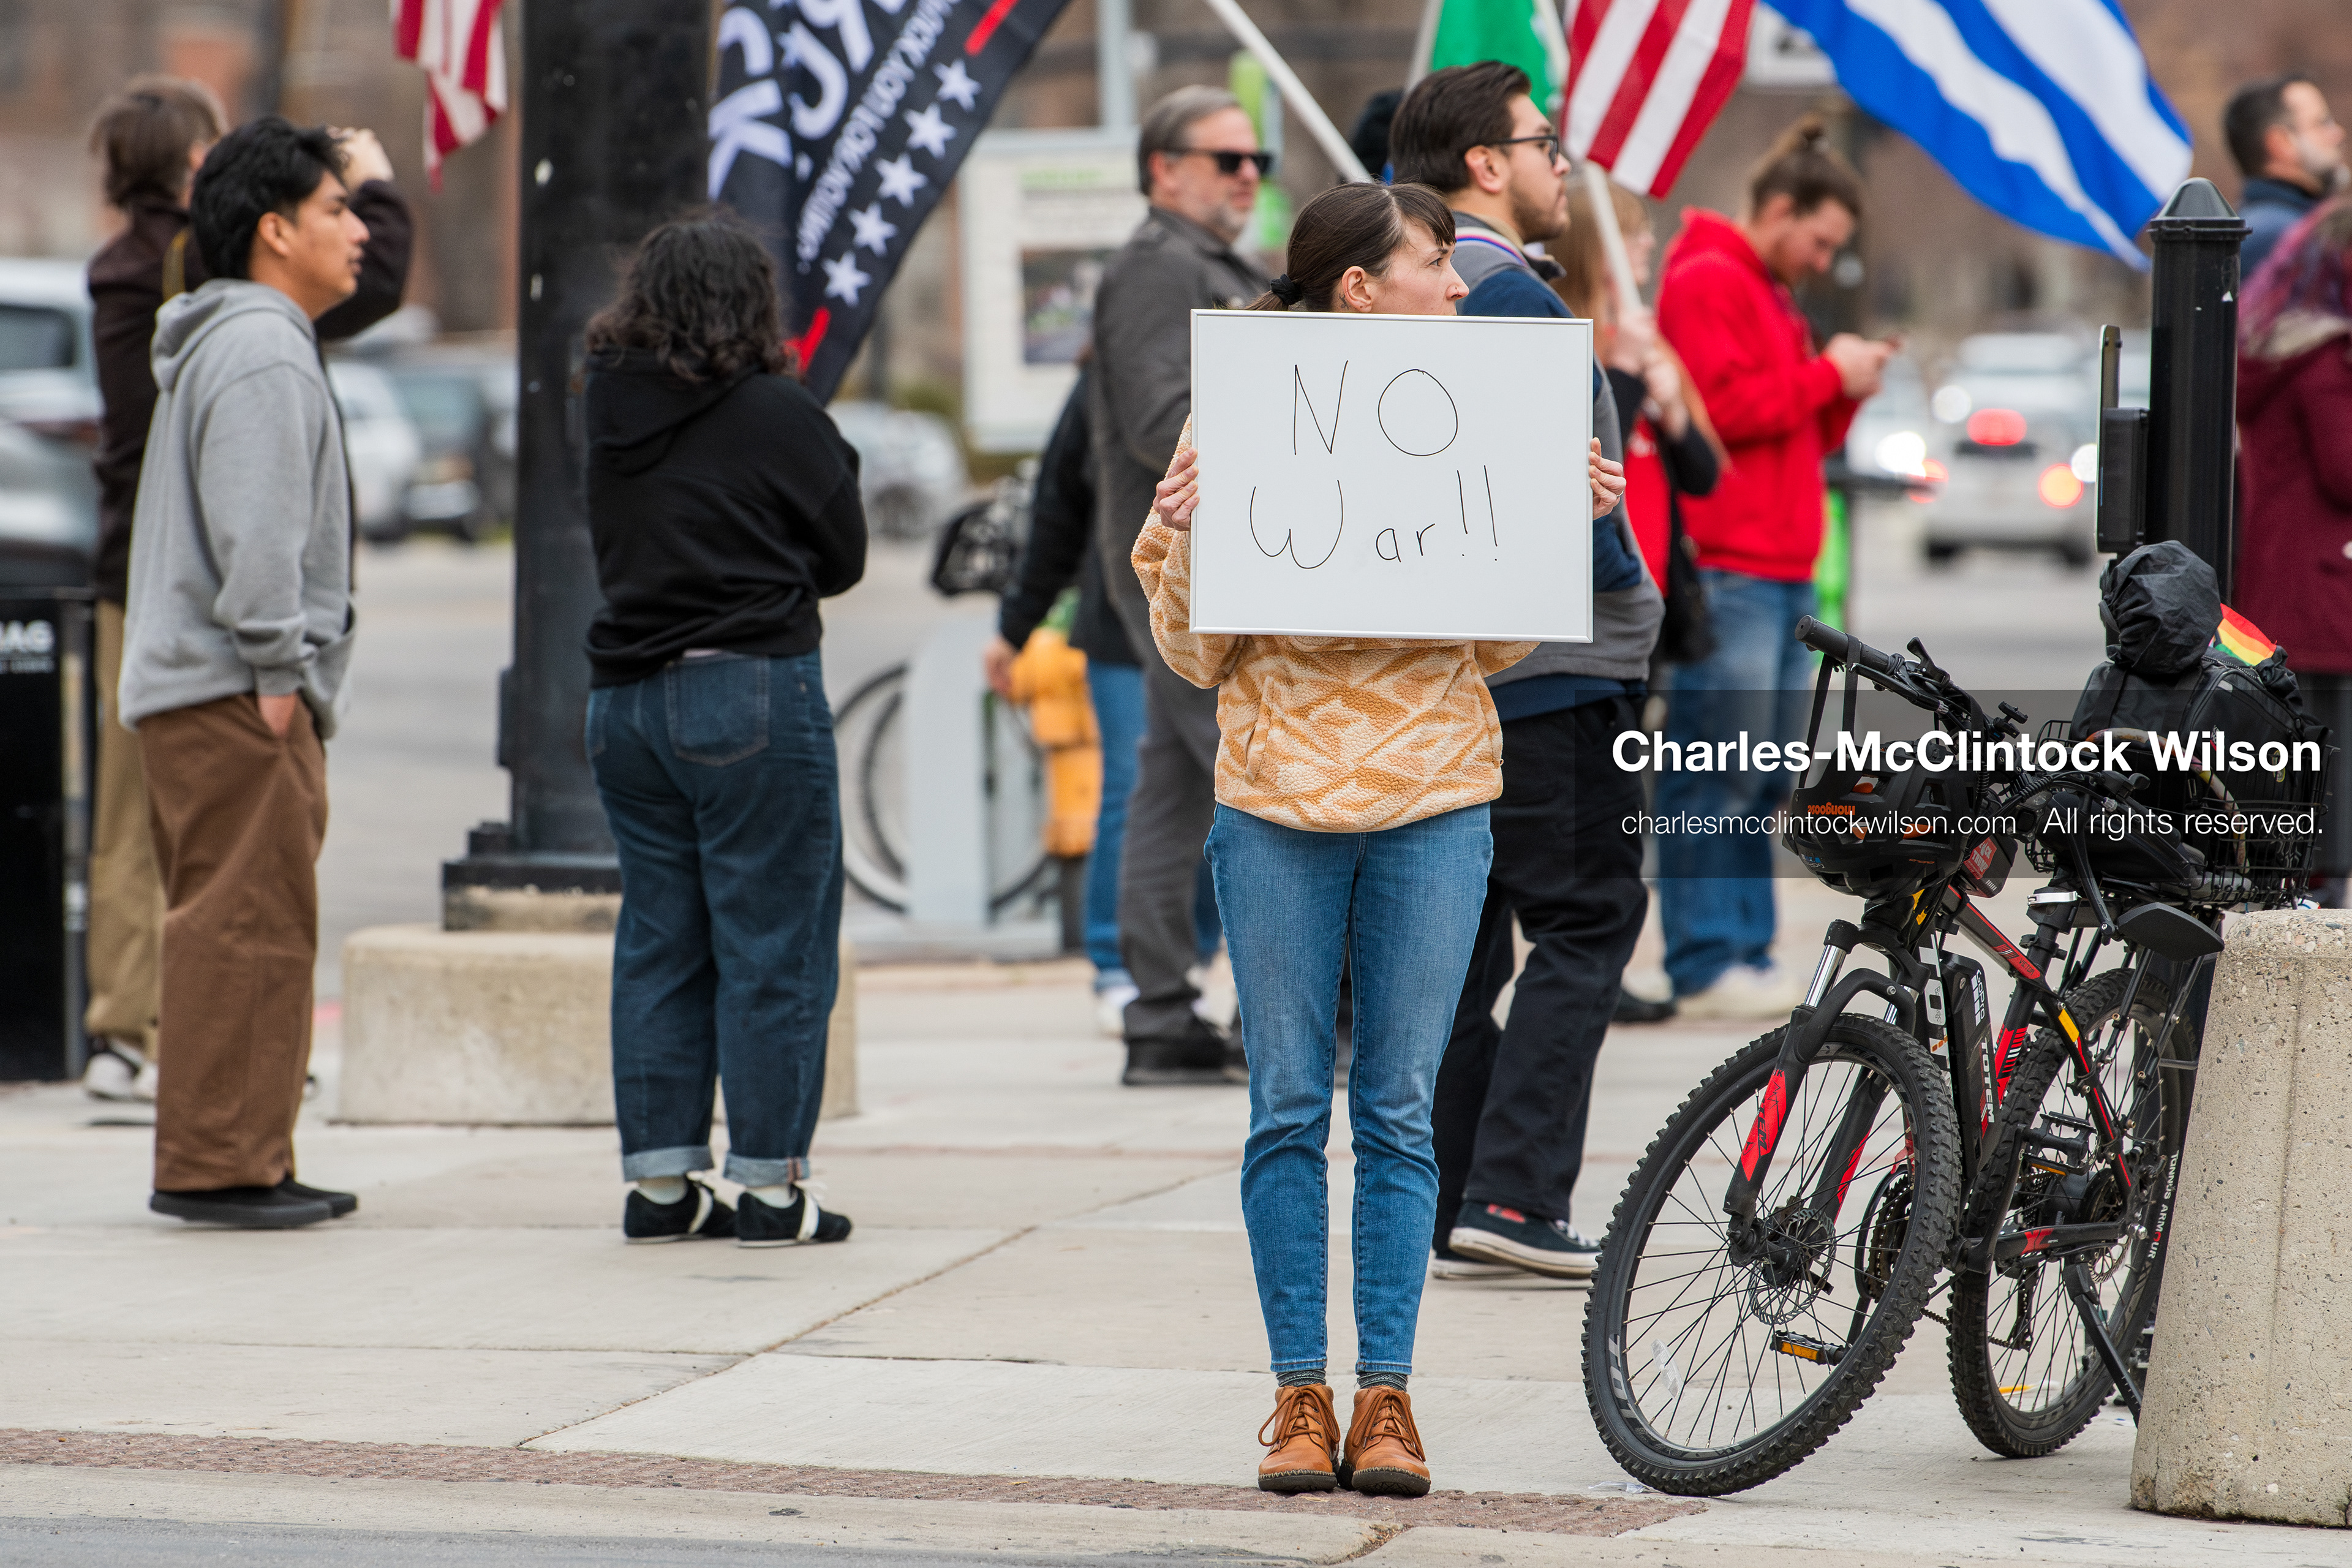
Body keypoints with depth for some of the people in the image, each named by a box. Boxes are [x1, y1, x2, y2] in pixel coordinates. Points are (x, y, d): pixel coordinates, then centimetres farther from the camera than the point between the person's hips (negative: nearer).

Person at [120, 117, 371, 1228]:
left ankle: (242, 1161, 16)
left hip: (186, 684, 11)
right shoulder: (261, 352, -12)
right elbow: (254, 531, -21)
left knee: (226, 927, 12)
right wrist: (278, 668, -19)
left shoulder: (218, 345, 22)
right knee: (246, 924, -10)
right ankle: (218, 1164, -10)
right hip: (235, 693, -11)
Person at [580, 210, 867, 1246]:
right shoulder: (778, 417, -10)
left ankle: (658, 1180, 12)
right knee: (773, 943, 0)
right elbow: (844, 559, 1)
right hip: (752, 694, -5)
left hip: (624, 696, 6)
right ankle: (769, 1184, 0)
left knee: (658, 938, 11)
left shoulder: (611, 413, 4)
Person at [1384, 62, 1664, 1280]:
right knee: (1584, 923, -5)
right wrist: (1624, 586, -7)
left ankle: (1443, 1213, 10)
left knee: (1459, 939, 10)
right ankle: (1514, 1194, -14)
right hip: (1551, 672, -9)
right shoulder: (1510, 298, -14)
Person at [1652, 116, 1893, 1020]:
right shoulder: (1706, 282, -6)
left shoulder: (1772, 296, 26)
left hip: (1782, 572, 10)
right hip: (1729, 567, -10)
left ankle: (1748, 956, 12)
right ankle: (1707, 966, -10)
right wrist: (1826, 376, -8)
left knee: (1763, 779, 9)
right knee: (1717, 775, -10)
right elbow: (1722, 406, -17)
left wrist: (1847, 389, 10)